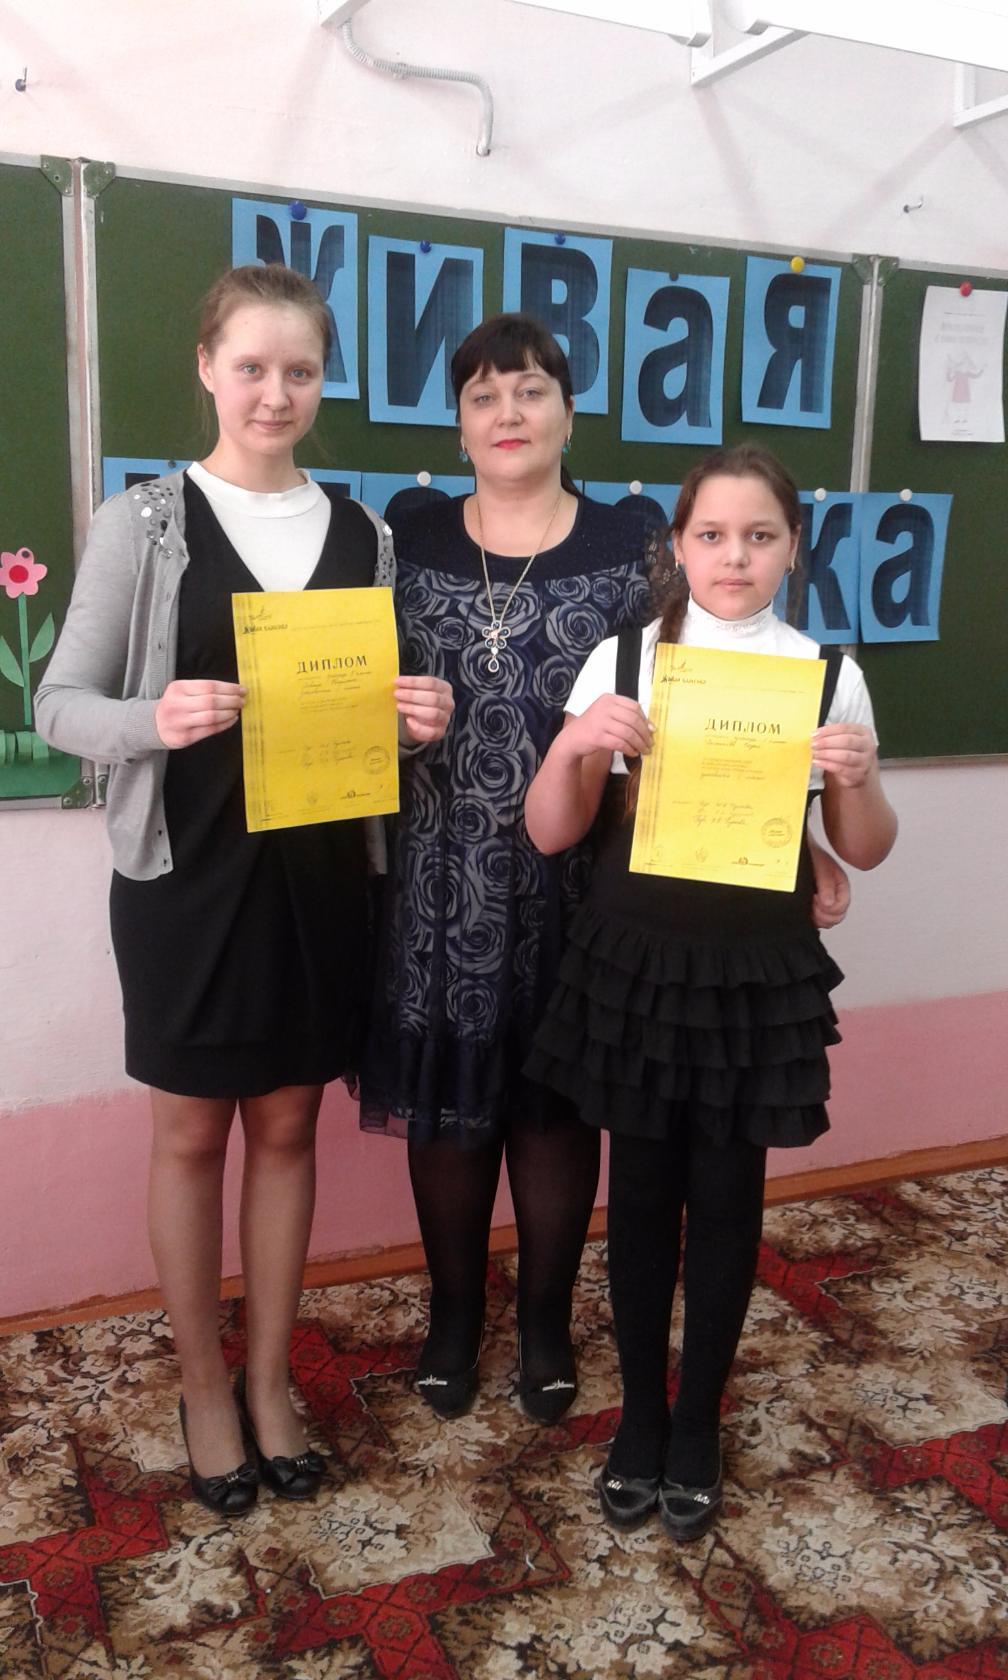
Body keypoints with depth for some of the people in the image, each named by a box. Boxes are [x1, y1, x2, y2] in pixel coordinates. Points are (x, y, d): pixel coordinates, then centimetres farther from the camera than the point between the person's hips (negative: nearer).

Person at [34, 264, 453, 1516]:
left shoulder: (360, 535, 6)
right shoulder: (143, 522, -5)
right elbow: (60, 705, -5)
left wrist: (417, 718, -11)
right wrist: (153, 719, -25)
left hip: (318, 873, 3)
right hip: (187, 873, -3)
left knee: (286, 1127, 13)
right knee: (191, 1133, 10)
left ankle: (269, 1378, 31)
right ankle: (202, 1387, 29)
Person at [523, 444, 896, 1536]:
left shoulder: (830, 675, -1)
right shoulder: (621, 661, -3)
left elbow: (865, 852, 6)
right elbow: (550, 834, -2)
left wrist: (855, 780, -15)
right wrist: (574, 747, -21)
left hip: (760, 975, 0)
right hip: (636, 963, 0)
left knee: (727, 1200, 12)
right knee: (641, 1194, 11)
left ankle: (697, 1427, 33)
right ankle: (639, 1418, 33)